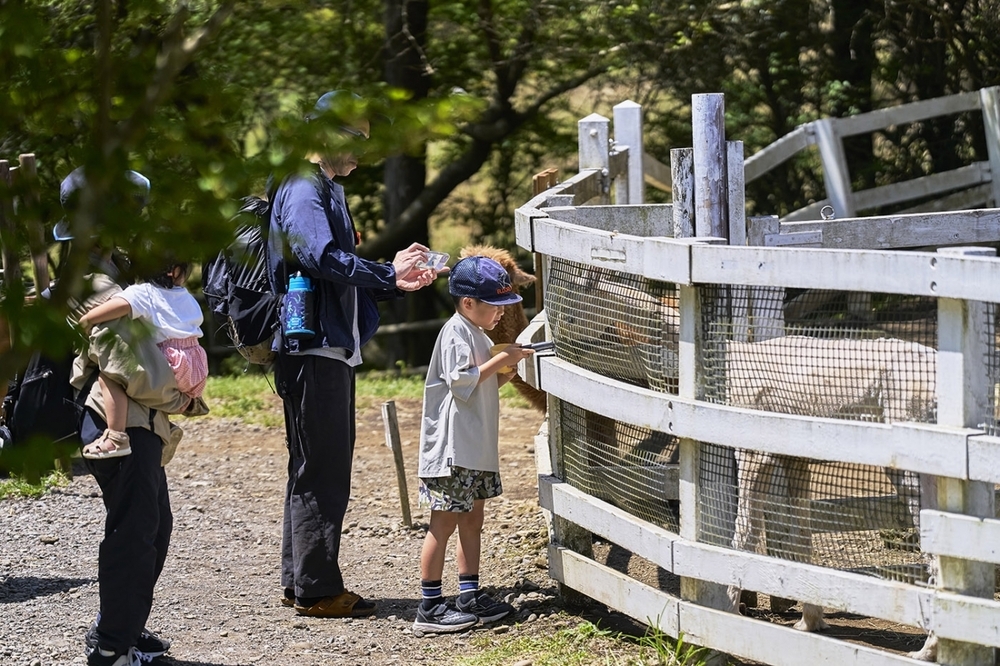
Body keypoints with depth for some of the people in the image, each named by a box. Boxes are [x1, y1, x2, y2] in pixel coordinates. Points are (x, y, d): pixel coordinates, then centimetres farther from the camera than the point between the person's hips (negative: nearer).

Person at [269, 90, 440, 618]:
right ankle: (316, 589, -3)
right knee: (321, 472, -7)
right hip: (313, 350, -11)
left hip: (335, 349, 11)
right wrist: (387, 273, -27)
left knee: (320, 469, 14)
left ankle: (299, 581, 21)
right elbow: (323, 258, -27)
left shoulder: (330, 192, 20)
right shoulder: (302, 193, -12)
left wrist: (393, 282, 10)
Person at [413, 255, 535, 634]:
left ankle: (470, 596, 18)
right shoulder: (456, 333, -13)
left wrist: (508, 367, 7)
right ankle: (429, 607, -5)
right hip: (452, 448, -10)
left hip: (476, 447, 10)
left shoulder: (476, 334, 17)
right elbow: (461, 382, -22)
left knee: (472, 519, 12)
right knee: (445, 522, -7)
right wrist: (498, 361, -17)